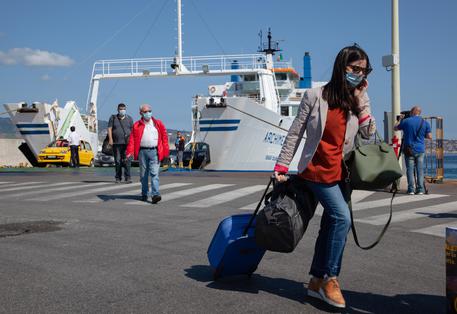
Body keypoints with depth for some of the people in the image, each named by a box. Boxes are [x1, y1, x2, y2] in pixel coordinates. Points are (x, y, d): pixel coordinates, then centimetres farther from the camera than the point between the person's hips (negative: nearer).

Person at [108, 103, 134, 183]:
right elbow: (109, 129, 4)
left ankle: (128, 177, -9)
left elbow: (132, 130, 10)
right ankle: (118, 178, 11)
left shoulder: (129, 119, 12)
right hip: (116, 143, 1)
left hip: (127, 143, -1)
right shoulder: (113, 118, 11)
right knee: (117, 161, 3)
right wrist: (110, 139, -7)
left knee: (126, 160, -10)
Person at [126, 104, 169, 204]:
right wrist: (130, 151, -11)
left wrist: (165, 151, 3)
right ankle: (144, 194, 23)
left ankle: (155, 194, -16)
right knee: (143, 175, 10)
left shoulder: (158, 124, 10)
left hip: (155, 151, -1)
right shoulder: (137, 125, 8)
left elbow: (164, 137, 9)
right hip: (142, 151, 1)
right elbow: (132, 139, 1)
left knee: (154, 173, -9)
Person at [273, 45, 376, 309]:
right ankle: (331, 279, -3)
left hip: (341, 172, 5)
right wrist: (281, 167, -5)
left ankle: (317, 282, 20)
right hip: (317, 170, -5)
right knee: (343, 218, -17)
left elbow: (369, 134, -1)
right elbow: (295, 133, -3)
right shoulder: (315, 96, -6)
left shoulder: (359, 100, 7)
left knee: (330, 224, 9)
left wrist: (361, 101, -8)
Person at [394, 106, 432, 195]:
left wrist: (400, 119, 23)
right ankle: (420, 189, 4)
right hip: (420, 150, 2)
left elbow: (395, 128, 9)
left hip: (409, 150, -2)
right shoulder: (425, 123, 0)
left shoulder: (406, 121, -5)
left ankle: (411, 189, -3)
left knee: (410, 169, 1)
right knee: (420, 170, 6)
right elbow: (429, 136, 1)